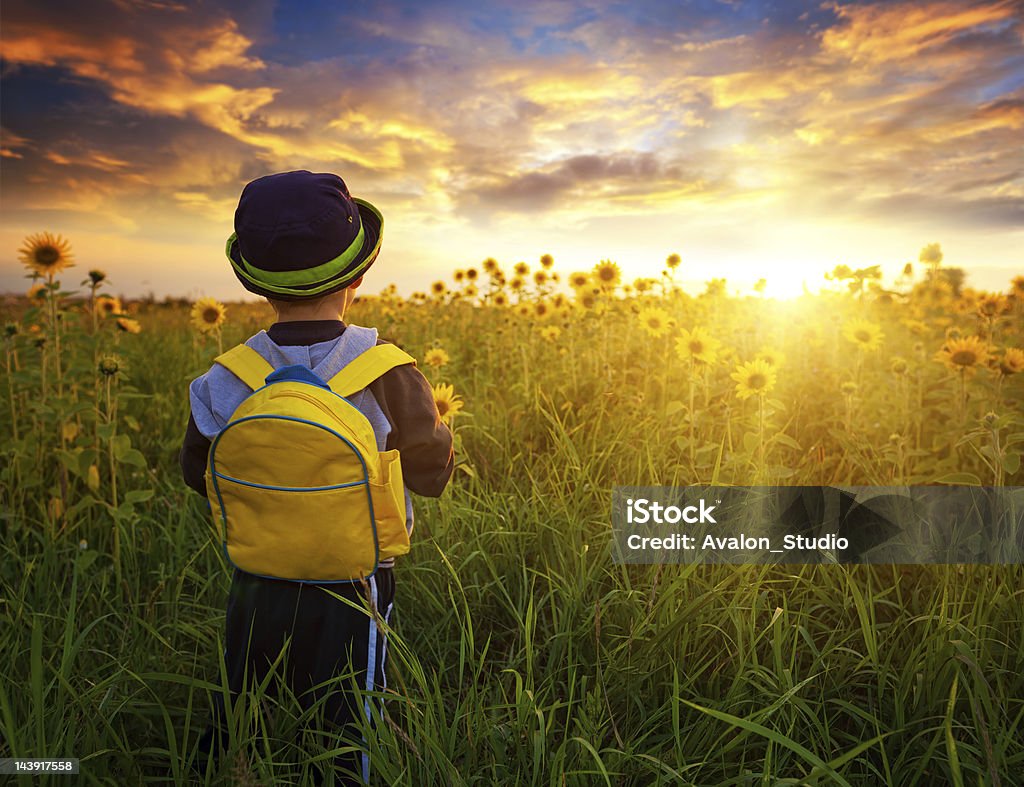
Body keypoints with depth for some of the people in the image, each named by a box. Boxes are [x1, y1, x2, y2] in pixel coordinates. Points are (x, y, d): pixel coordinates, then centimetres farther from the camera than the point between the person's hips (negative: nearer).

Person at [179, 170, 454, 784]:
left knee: (230, 735, 27)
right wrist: (429, 414, 8)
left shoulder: (225, 382, -13)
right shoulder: (389, 375, -22)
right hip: (352, 594, -2)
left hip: (255, 589, 3)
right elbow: (433, 476, -8)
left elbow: (199, 475, 4)